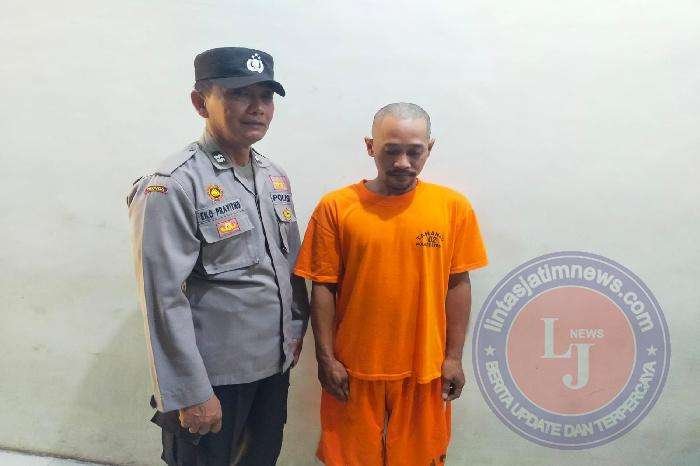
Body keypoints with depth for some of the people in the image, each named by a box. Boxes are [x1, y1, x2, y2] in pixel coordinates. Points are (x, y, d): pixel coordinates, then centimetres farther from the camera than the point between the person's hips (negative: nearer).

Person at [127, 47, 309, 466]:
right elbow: (164, 299, -19)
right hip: (212, 373, -7)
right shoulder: (174, 186, -18)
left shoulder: (275, 176, 5)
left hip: (275, 363, 7)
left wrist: (298, 325, 13)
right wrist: (191, 393, -18)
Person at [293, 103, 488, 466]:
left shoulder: (453, 206, -3)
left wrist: (454, 357, 0)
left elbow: (458, 284, 1)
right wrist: (326, 359, -5)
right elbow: (323, 288, -4)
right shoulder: (336, 207, -7)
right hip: (354, 369, 0)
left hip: (424, 369, 1)